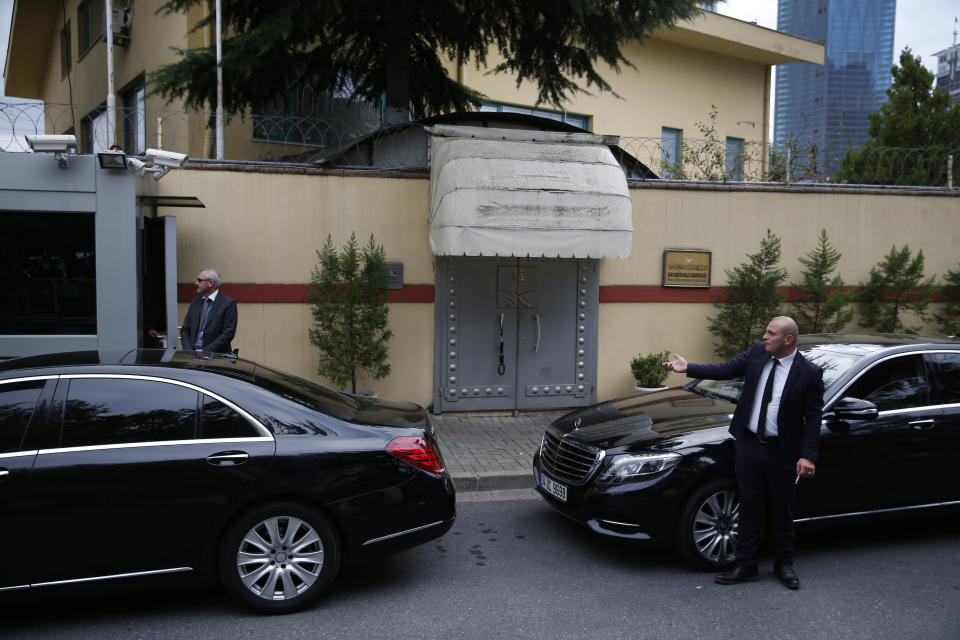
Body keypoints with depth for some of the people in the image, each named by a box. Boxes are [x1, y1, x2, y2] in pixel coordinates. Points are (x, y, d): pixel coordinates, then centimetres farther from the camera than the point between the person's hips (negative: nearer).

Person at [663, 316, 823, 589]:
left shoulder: (810, 373, -12)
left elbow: (813, 418, -9)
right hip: (748, 445, 3)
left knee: (781, 510, 12)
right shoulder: (757, 352, -1)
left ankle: (784, 563, 32)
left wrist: (808, 456, -13)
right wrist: (688, 368, -2)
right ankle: (746, 565, 20)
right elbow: (726, 370, 6)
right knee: (749, 506, 10)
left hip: (782, 452, -3)